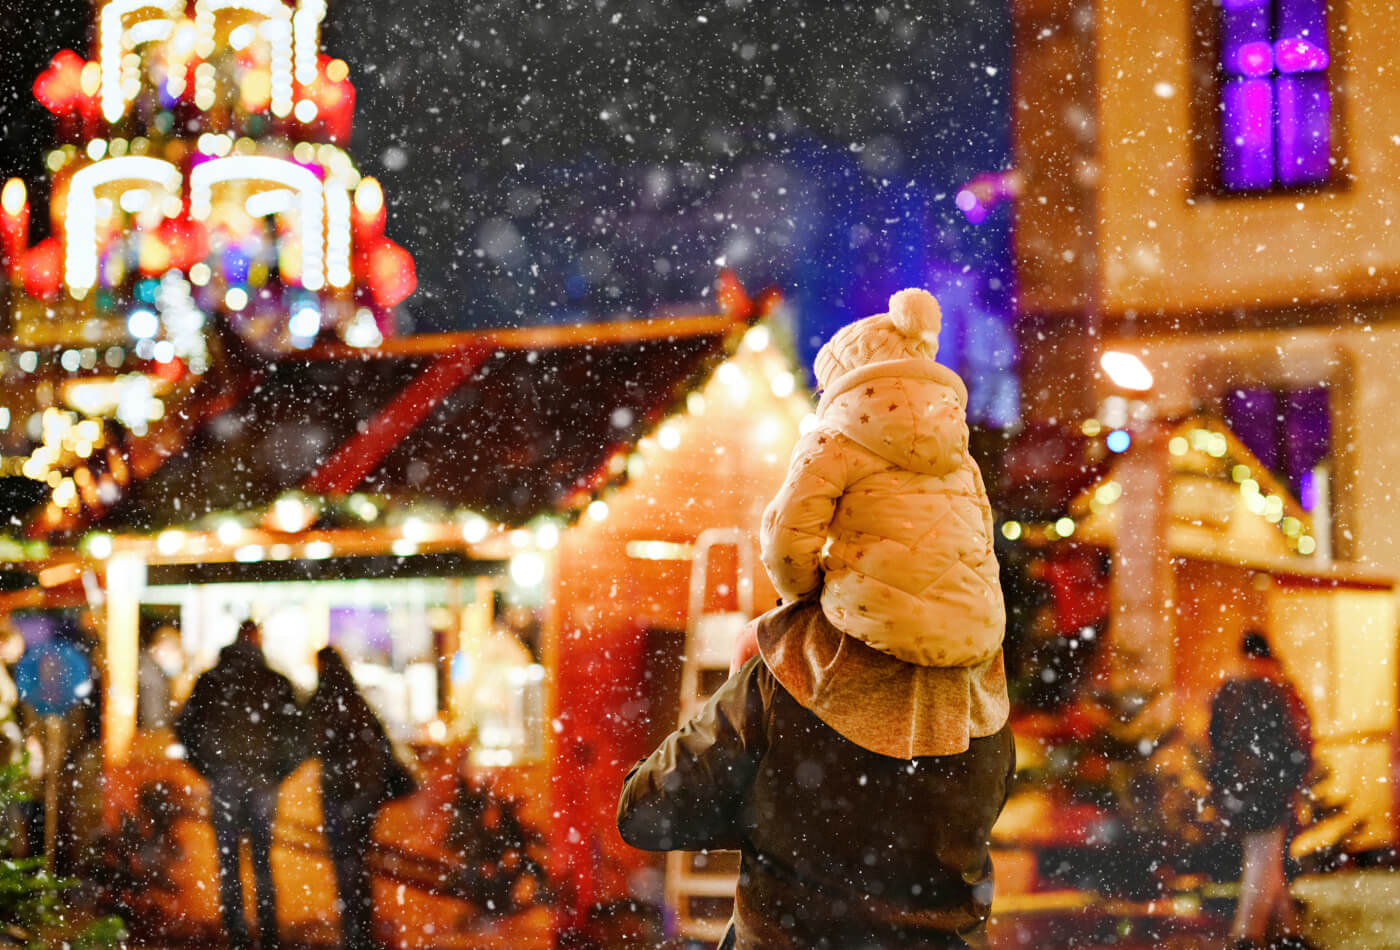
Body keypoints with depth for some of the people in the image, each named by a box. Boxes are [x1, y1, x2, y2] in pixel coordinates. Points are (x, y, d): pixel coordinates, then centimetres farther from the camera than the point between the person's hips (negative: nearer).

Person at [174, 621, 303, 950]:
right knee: (262, 860, 9)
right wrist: (280, 771, 4)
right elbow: (295, 732, -7)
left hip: (223, 779, 0)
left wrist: (206, 768, 9)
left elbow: (184, 727, 1)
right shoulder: (275, 682, -2)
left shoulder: (209, 681, 1)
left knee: (228, 861, 6)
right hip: (262, 780, 0)